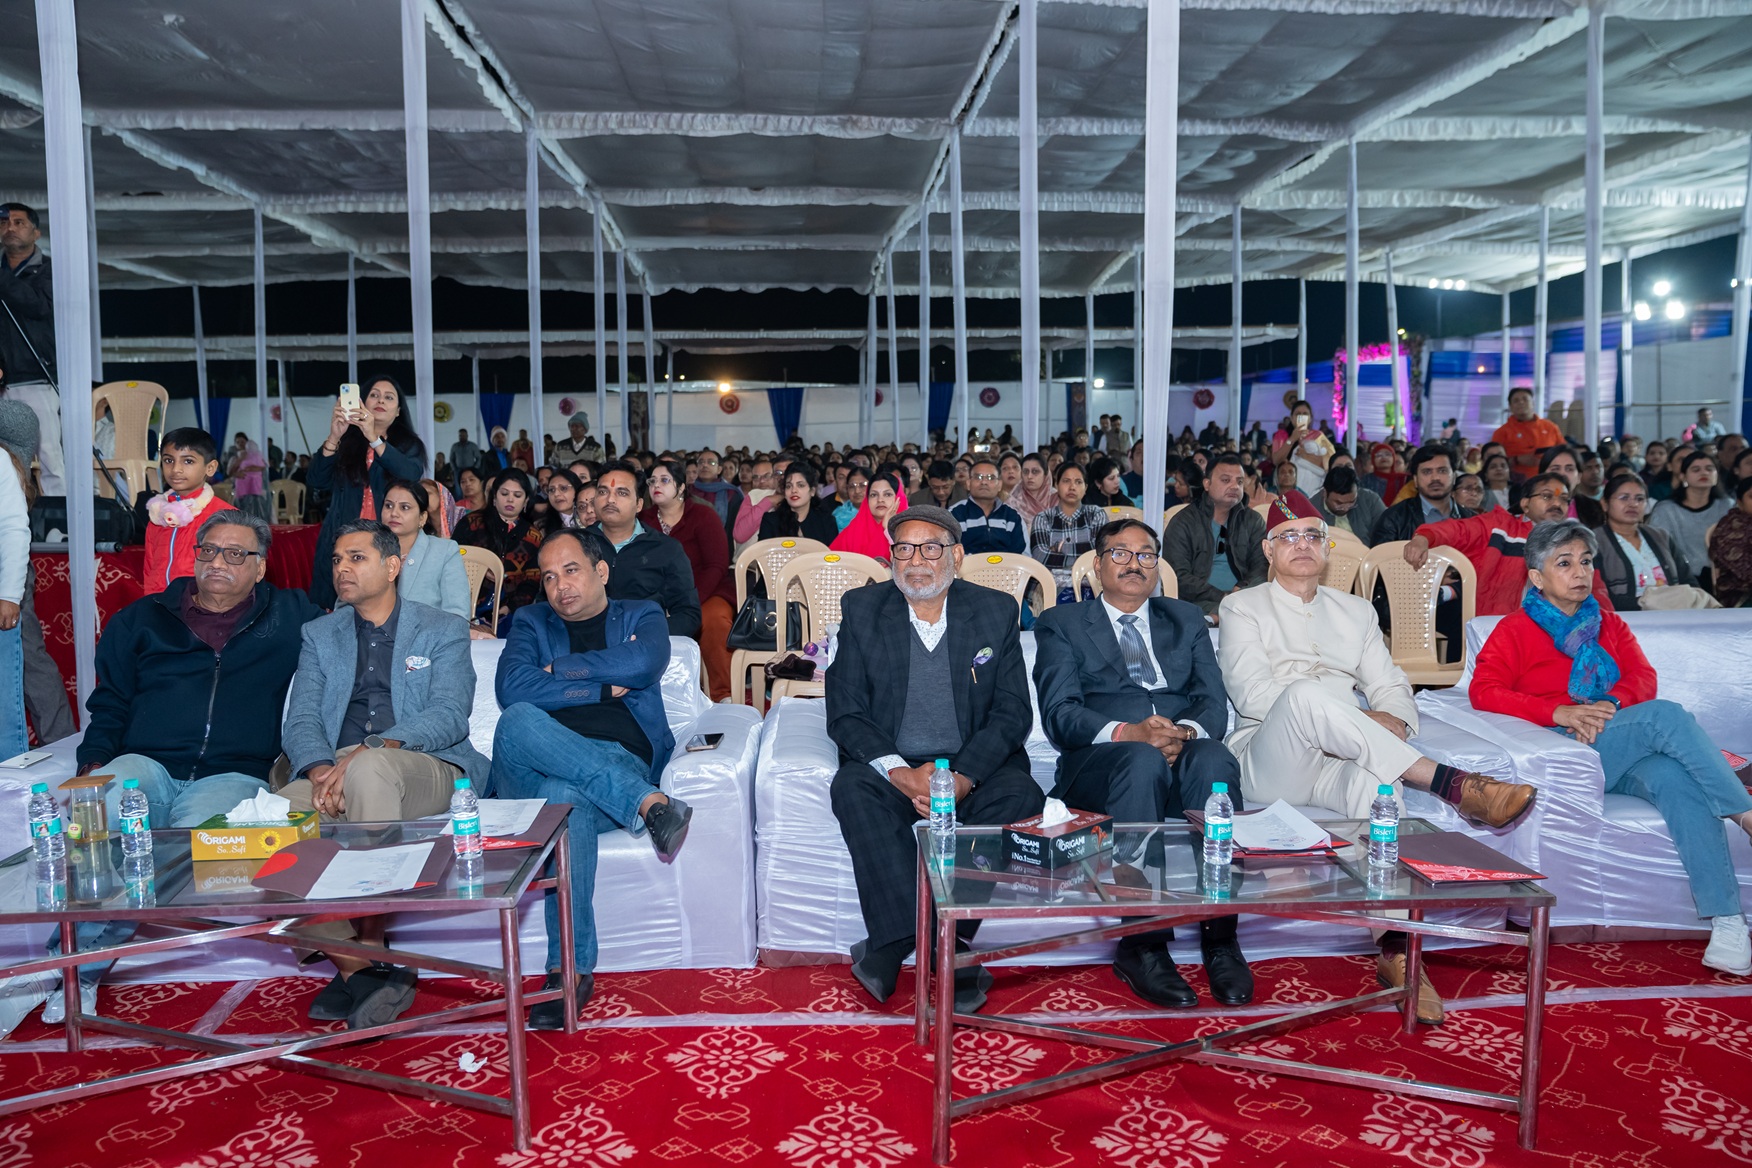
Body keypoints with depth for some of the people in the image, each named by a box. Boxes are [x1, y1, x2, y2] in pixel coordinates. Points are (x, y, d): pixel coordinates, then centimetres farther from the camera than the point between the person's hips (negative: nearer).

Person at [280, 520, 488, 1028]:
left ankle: (372, 948, -32)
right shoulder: (320, 635, 24)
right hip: (338, 776, 4)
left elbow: (449, 716, -4)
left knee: (369, 768, -38)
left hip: (428, 771, -3)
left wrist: (374, 748, -22)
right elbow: (300, 720, 10)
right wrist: (320, 769, -14)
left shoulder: (443, 630, 13)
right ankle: (352, 964, -20)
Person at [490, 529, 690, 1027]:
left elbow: (642, 663, -4)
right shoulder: (533, 624, 25)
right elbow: (512, 690, 3)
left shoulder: (641, 616, 22)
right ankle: (647, 802, -37)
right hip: (532, 771, 2)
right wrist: (603, 687, 2)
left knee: (564, 795, -38)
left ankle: (570, 969, -34)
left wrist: (558, 670, 5)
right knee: (518, 721, -34)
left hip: (621, 763, -2)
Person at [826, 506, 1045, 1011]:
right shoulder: (862, 610, 3)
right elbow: (845, 714, -2)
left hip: (972, 766, 0)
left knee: (1020, 795, -30)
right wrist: (900, 774, -19)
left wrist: (963, 776, -18)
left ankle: (892, 944, -27)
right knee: (853, 788, -31)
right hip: (890, 765, 0)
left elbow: (1013, 713, 0)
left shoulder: (996, 612, 4)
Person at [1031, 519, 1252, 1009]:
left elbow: (1214, 703, 10)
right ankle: (1142, 945, -33)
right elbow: (1059, 714, 0)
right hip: (1101, 763, -2)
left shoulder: (1186, 620, 25)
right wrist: (1127, 733, -19)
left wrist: (1185, 732, -14)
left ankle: (1219, 938, -30)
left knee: (1215, 760, -33)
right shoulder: (1061, 624, 16)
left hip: (1185, 753, 2)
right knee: (1143, 761, -37)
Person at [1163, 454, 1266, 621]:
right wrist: (1223, 597, -16)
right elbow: (1179, 577, -6)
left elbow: (1262, 567, 7)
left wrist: (1240, 593, -15)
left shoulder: (1253, 521, 17)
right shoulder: (1182, 523, 5)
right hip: (1199, 604, -4)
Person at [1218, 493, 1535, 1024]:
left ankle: (1396, 949, -42)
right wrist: (1359, 722, -10)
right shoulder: (1243, 607, 15)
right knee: (1305, 693, -37)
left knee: (1376, 780, -36)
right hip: (1268, 765, -3)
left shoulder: (1355, 611, 29)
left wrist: (1393, 721, -7)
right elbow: (1251, 692, -2)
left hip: (1339, 764, 3)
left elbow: (1391, 686, 20)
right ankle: (1449, 782, -38)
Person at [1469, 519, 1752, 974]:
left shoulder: (1610, 625, 27)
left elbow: (1643, 676, 10)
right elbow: (1484, 690, -5)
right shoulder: (1515, 629, 12)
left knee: (1676, 777, -31)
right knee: (1666, 715, -29)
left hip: (1626, 756, 4)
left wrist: (1611, 704, -14)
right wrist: (1559, 712, -18)